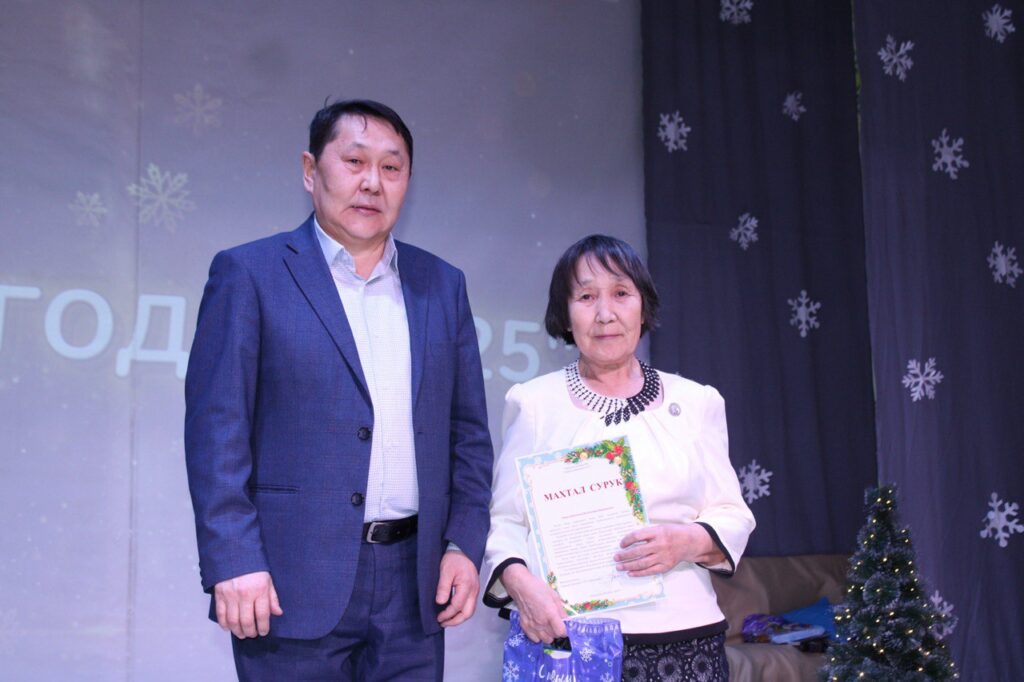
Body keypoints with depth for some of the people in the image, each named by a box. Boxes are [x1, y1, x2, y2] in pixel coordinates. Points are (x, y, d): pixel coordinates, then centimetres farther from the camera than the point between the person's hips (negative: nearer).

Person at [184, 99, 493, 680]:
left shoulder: (443, 285, 12)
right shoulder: (250, 273, 0)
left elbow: (468, 430, 12)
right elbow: (216, 428, -6)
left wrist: (465, 545, 3)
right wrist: (233, 562, -13)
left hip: (415, 583, 4)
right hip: (294, 584, -3)